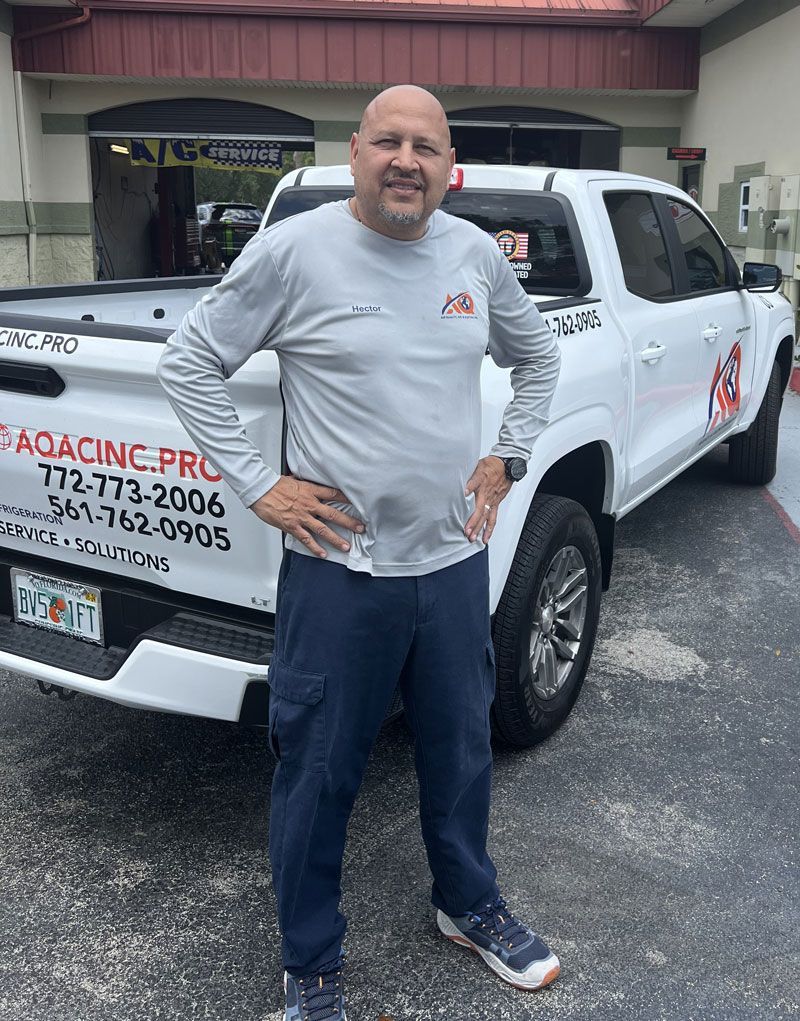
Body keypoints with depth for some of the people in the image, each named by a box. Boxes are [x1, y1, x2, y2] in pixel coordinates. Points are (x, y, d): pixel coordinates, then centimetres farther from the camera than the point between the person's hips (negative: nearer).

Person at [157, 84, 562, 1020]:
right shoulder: (293, 251, -9)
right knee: (318, 775, 8)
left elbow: (537, 356, 22)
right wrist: (256, 485, -8)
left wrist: (507, 456, 11)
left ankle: (469, 906, 47)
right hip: (340, 569, -4)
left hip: (456, 561, 5)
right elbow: (187, 362, -3)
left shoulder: (476, 254, 6)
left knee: (461, 753, 21)